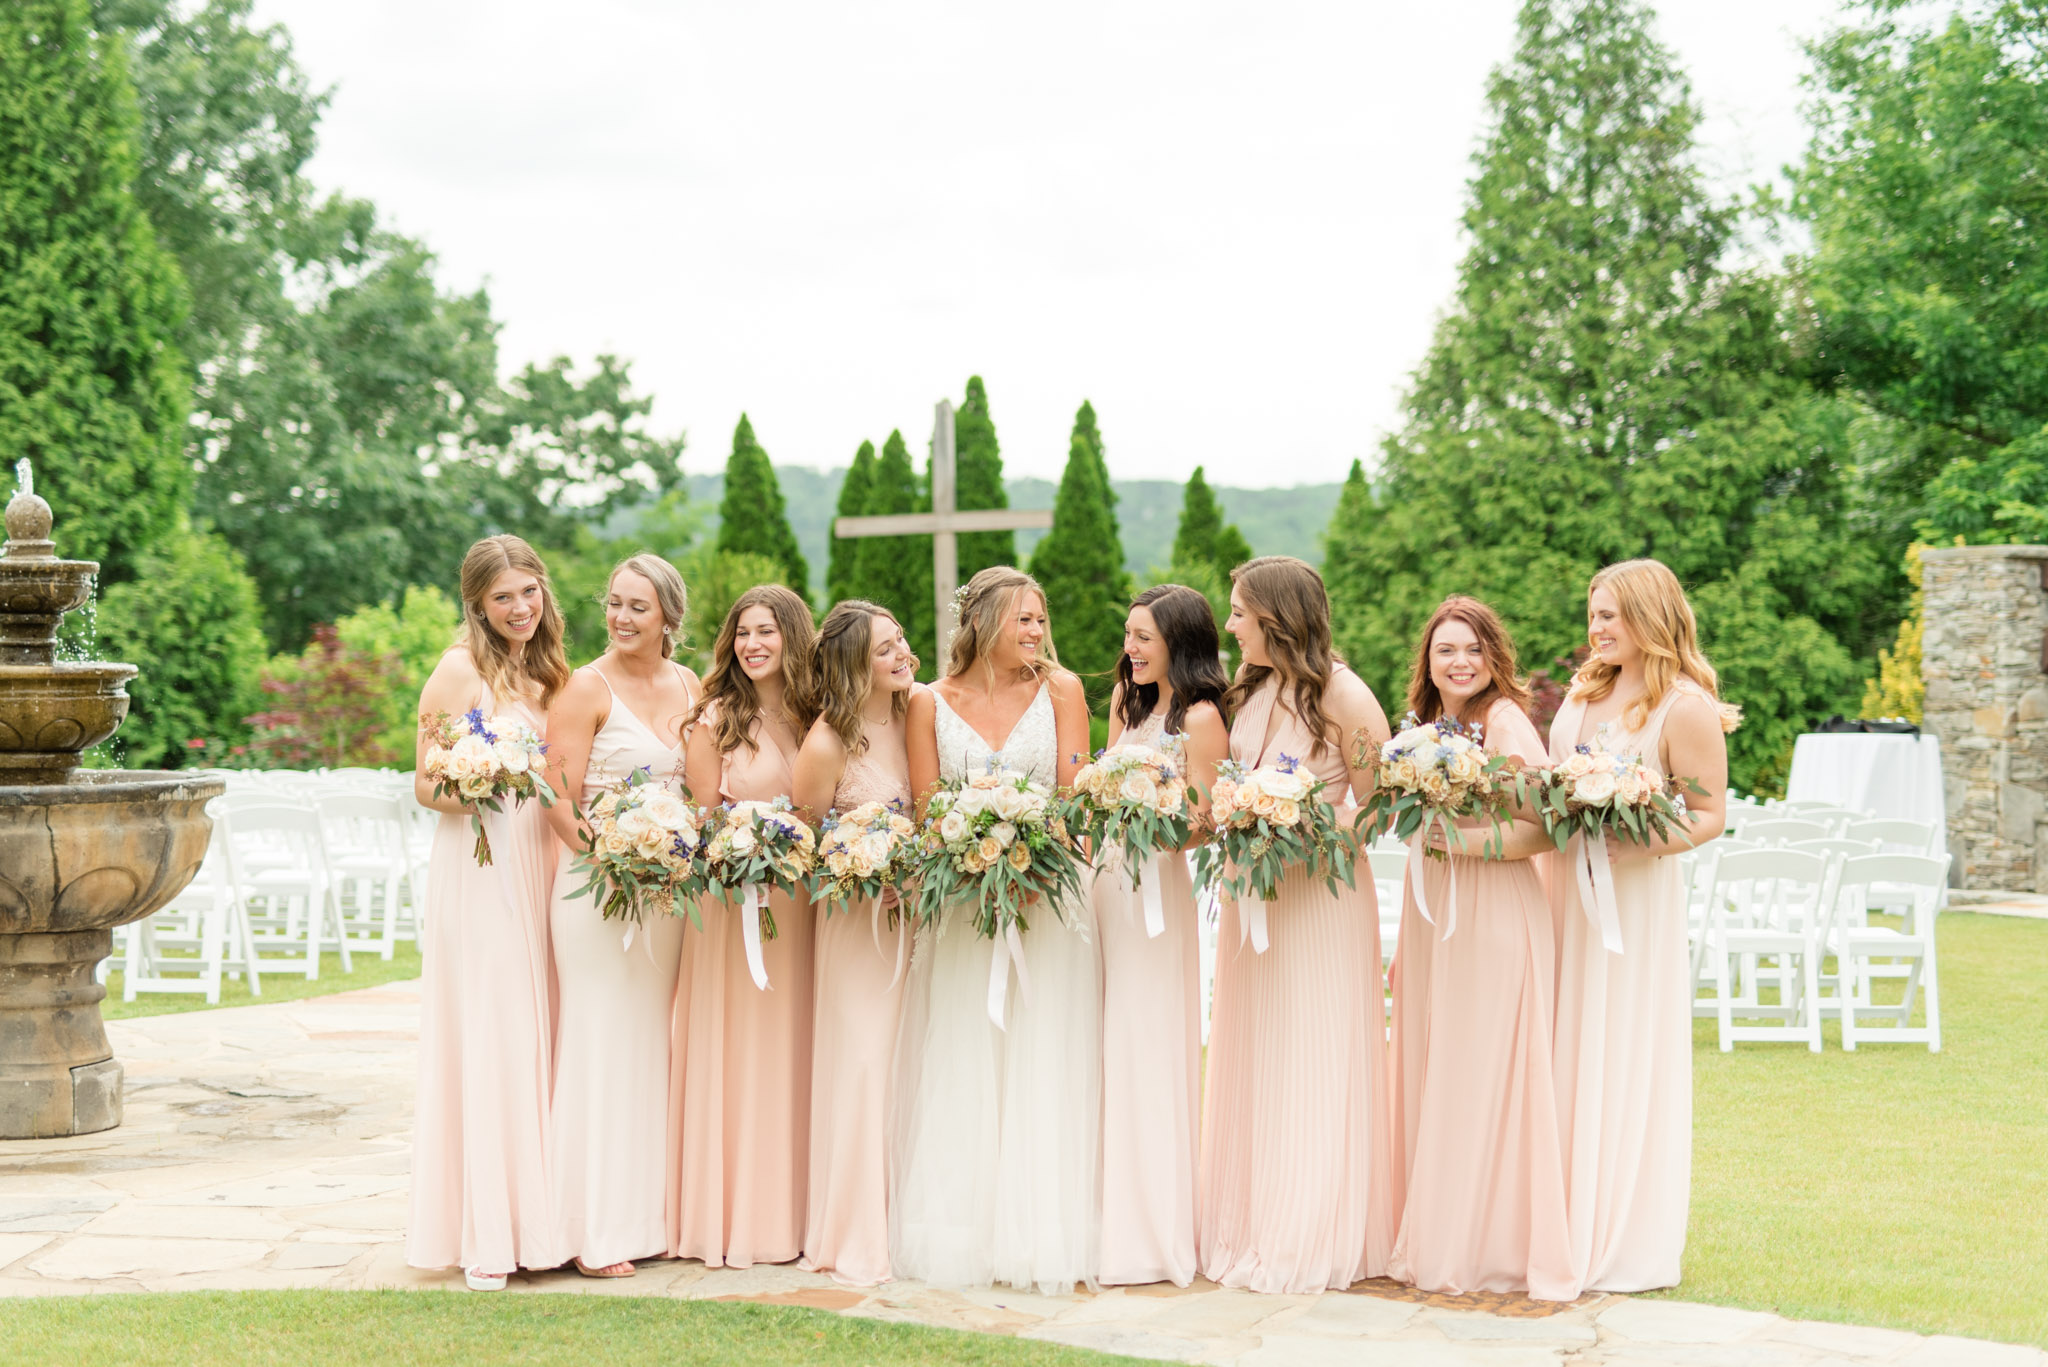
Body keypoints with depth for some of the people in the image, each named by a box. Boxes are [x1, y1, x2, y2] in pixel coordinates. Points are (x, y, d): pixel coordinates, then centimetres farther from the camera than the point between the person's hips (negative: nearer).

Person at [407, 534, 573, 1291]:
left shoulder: (546, 674, 15)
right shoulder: (460, 670, -5)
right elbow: (425, 785, -8)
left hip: (540, 864, 7)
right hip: (479, 866, -7)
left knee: (537, 1034, 6)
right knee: (485, 1038, -7)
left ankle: (534, 1217, 12)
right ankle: (484, 1237, -4)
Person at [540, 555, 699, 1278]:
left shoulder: (688, 685, 11)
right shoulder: (586, 688, -6)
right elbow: (559, 798, -11)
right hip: (597, 884, -6)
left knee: (652, 1042, 11)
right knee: (600, 1044, -5)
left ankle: (646, 1212, 19)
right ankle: (595, 1230, -1)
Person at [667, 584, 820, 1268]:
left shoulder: (817, 717, 9)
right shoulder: (714, 720, -1)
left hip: (801, 902, 4)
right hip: (732, 898, -4)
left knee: (791, 1050, 6)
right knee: (732, 1052, -2)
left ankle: (790, 1214, 14)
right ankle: (728, 1218, 4)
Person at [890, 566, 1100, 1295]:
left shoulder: (1060, 690, 4)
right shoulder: (931, 703, 4)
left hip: (1046, 898, 0)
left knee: (1042, 1066, -2)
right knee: (960, 1068, 1)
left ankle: (1039, 1238, 3)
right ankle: (961, 1237, 7)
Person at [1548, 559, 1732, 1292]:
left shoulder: (1685, 705, -9)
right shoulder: (1585, 688, 12)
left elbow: (1710, 814, -11)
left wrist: (1649, 844, -25)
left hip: (1634, 896, -6)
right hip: (1564, 886, 6)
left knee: (1624, 1063, -1)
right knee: (1565, 1056, 8)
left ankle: (1624, 1244, 9)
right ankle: (1565, 1226, 16)